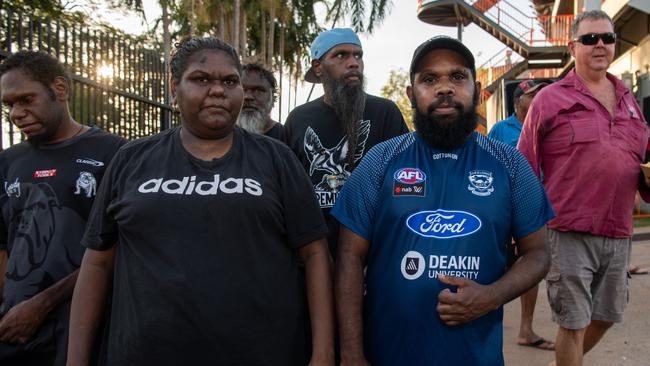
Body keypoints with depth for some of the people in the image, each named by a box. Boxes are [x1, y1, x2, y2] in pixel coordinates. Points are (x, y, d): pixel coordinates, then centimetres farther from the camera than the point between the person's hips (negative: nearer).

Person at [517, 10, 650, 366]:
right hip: (570, 232, -6)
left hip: (618, 234, 6)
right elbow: (524, 169, -5)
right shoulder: (550, 99, -4)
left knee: (606, 315, 20)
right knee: (573, 322, 3)